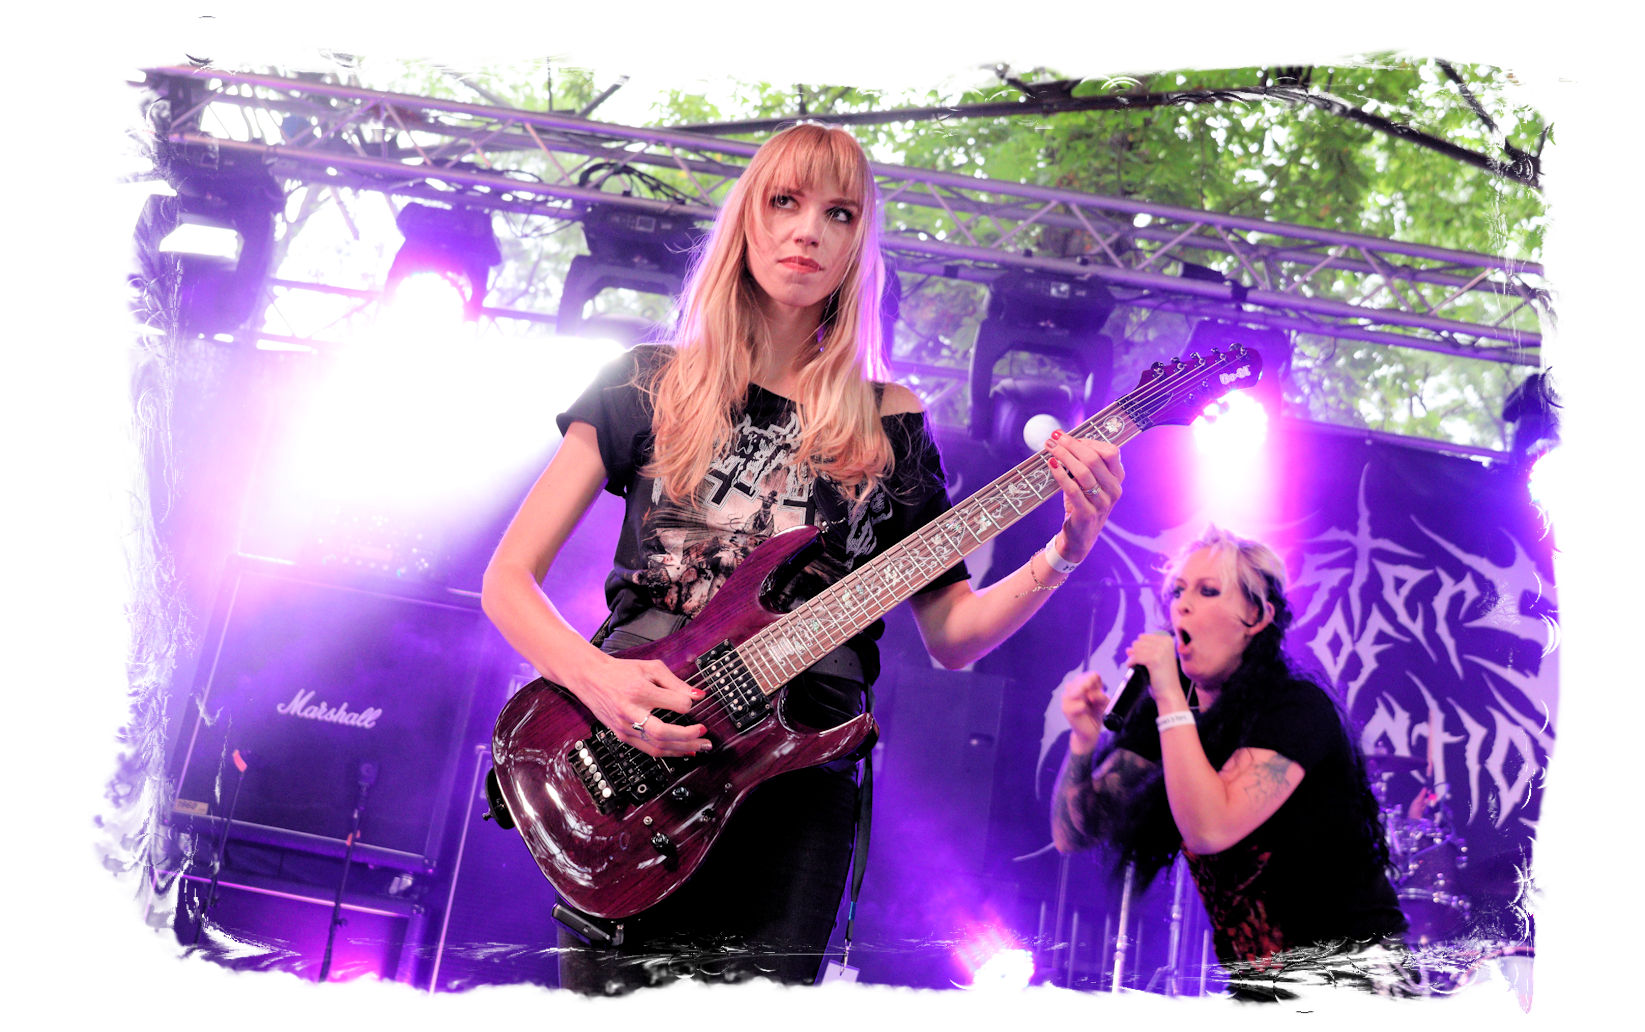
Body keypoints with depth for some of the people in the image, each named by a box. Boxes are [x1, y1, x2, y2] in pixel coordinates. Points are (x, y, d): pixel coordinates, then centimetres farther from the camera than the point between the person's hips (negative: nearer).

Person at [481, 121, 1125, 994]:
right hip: (625, 767, 0)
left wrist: (1067, 551, -8)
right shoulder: (650, 385, 6)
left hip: (793, 775, 1)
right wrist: (596, 676, -16)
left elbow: (951, 634, 8)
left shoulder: (888, 426, 9)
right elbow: (507, 579, 2)